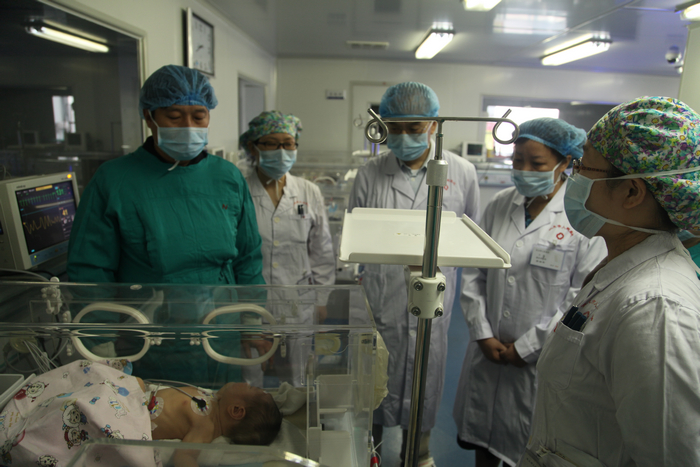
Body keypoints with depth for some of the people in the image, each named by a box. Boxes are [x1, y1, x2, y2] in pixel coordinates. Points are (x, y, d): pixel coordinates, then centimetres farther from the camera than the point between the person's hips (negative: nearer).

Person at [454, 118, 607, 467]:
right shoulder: (499, 205, 2)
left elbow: (581, 298, -13)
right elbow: (473, 272, 4)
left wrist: (525, 348, -11)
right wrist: (483, 334, -3)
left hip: (542, 359, -3)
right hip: (488, 350, 4)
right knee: (482, 437, 20)